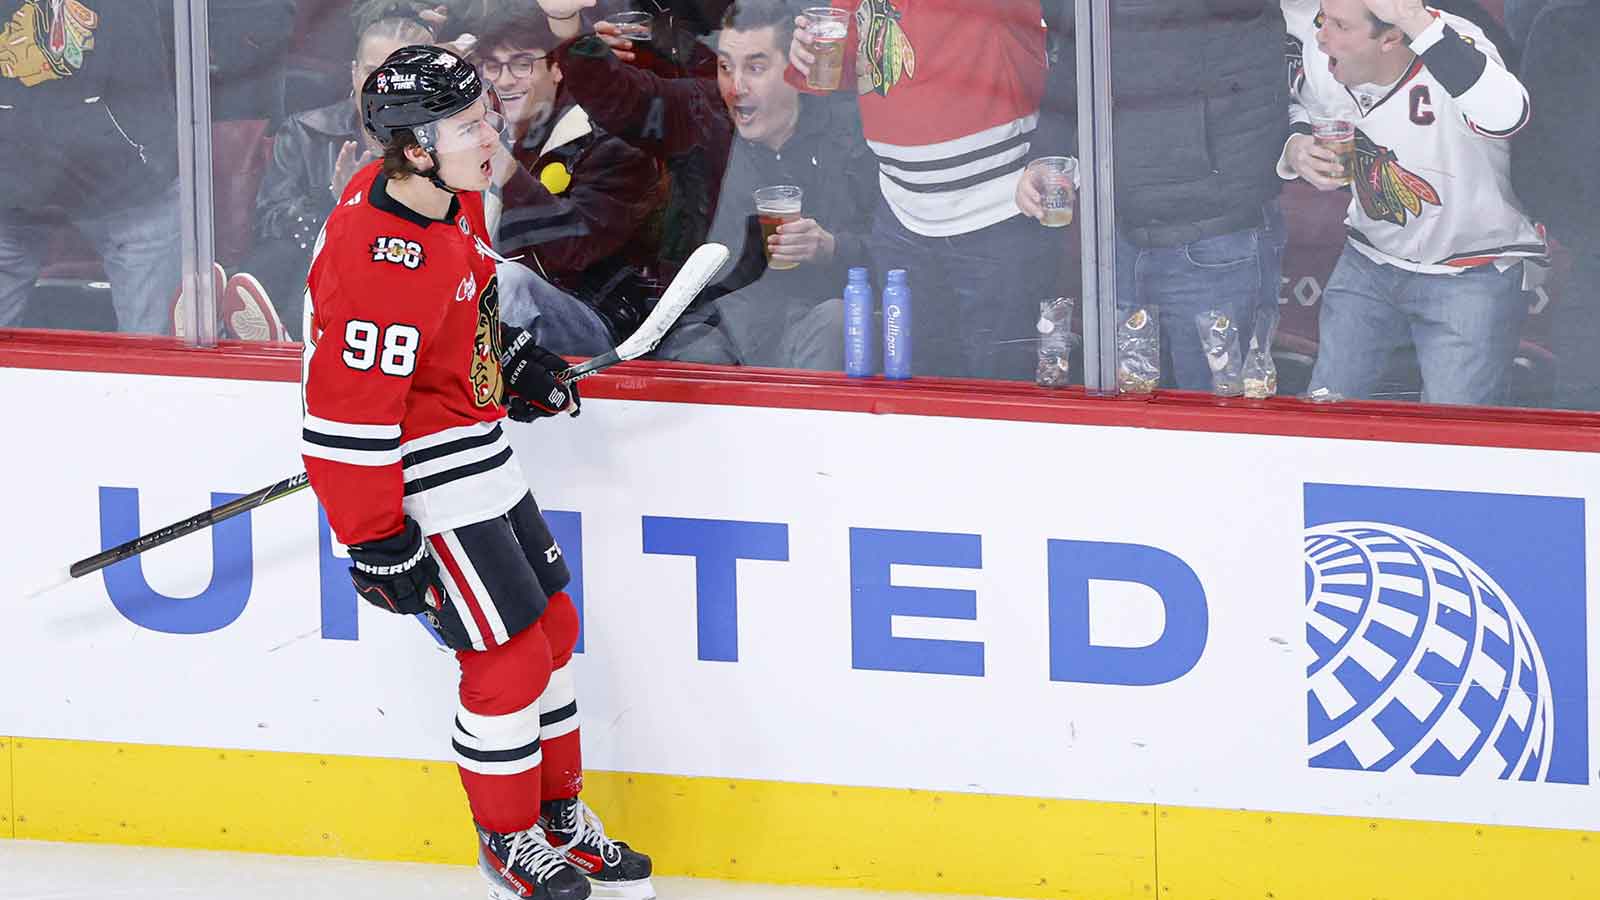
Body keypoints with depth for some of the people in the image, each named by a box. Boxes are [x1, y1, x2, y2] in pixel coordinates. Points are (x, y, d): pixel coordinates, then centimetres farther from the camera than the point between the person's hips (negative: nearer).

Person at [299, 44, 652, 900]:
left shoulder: (453, 195, -2)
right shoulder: (380, 261, -32)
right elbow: (348, 415, -28)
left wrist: (512, 358, 18)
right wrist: (375, 540, -23)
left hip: (477, 442, 10)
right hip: (420, 471, -10)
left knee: (552, 623, 18)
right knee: (510, 657, -3)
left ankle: (560, 815, 34)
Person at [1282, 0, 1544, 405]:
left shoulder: (1455, 47, -31)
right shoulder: (1313, 46, -12)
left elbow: (1506, 116, -55)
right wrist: (1294, 148, -11)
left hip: (1474, 276, -5)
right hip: (1369, 261, 5)